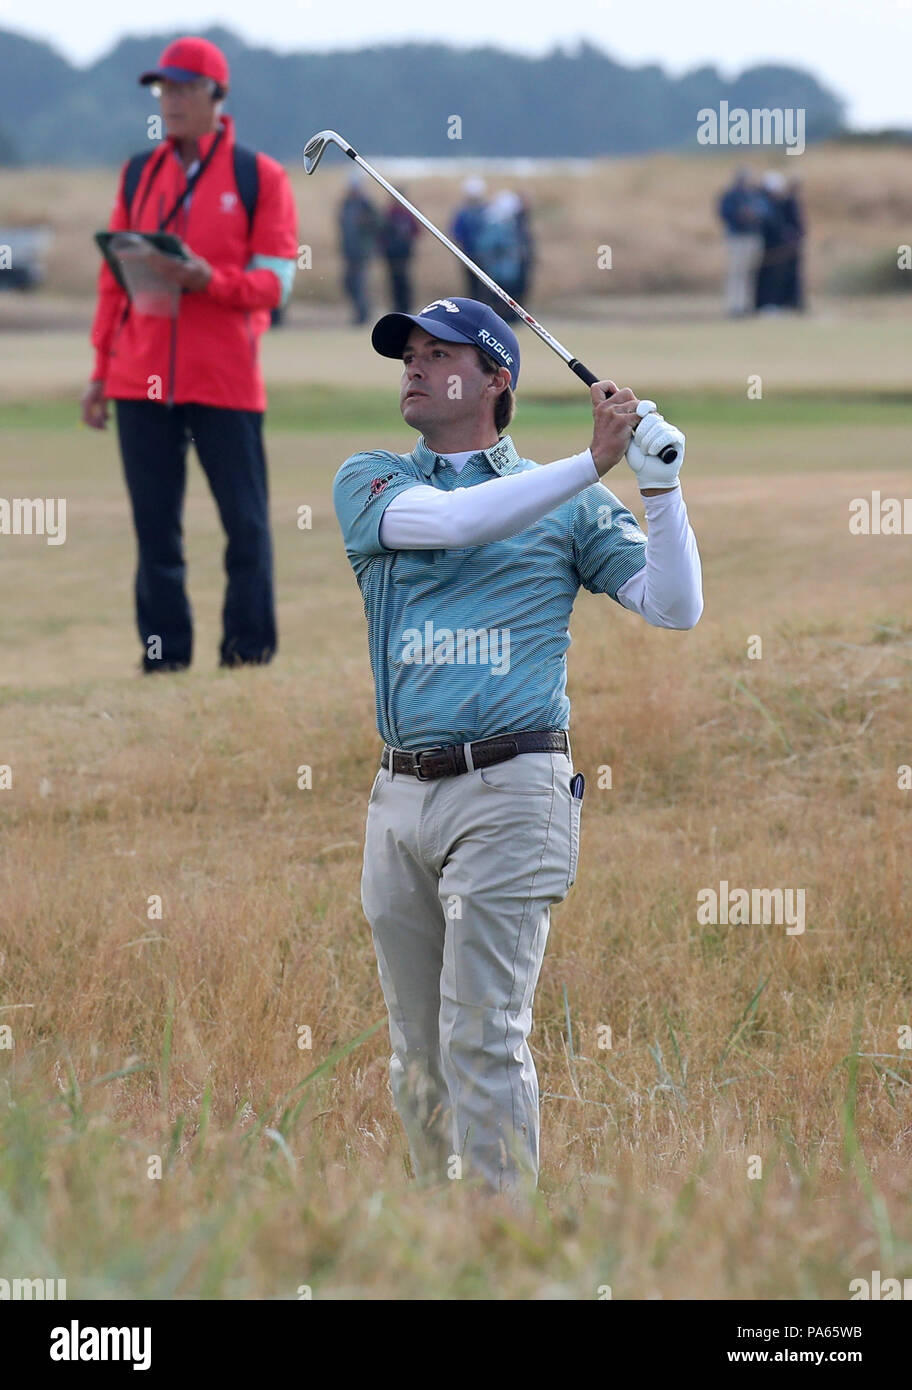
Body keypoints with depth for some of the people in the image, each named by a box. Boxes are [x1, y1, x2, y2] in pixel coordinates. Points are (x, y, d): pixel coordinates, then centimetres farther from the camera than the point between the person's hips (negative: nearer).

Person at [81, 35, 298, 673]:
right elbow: (114, 280, 15)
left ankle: (250, 653, 6)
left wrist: (209, 280, -23)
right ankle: (164, 658, 7)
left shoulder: (259, 177, 1)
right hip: (141, 380, 3)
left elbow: (275, 283, -5)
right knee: (154, 525, 3)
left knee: (246, 523, -1)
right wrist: (101, 373, 11)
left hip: (225, 381, -3)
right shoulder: (139, 174, 14)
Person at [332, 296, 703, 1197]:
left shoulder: (570, 504, 8)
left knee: (482, 1040, -11)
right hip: (400, 797, 3)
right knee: (417, 1054, 7)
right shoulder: (369, 481, 11)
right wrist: (593, 461, -17)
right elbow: (444, 522, -11)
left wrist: (659, 484, -13)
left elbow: (674, 607, 1)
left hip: (508, 791, -3)